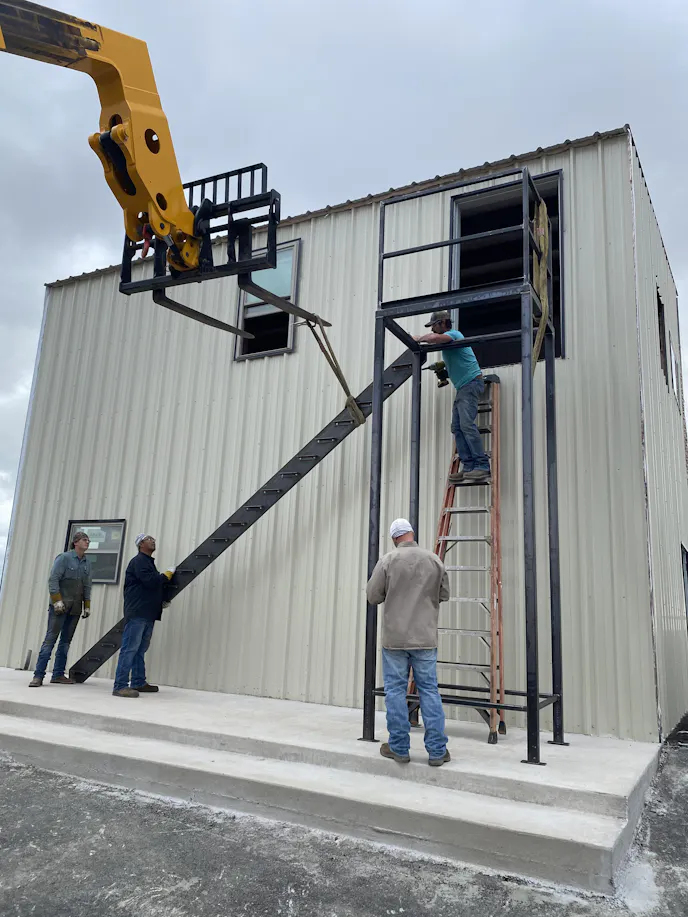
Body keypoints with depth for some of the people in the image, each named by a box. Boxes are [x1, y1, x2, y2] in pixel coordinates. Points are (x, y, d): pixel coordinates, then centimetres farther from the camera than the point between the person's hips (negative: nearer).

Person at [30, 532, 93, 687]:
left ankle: (58, 675, 12)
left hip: (75, 608, 6)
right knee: (50, 639, -8)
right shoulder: (64, 558, -4)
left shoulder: (87, 562, 13)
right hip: (60, 606, -6)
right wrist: (57, 600, -17)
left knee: (66, 641, 7)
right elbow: (53, 579, -10)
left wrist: (87, 605, 13)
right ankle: (38, 676, -5)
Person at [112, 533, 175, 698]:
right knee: (129, 649, -10)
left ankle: (138, 683, 21)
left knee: (140, 650, 14)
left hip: (147, 614, 10)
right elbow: (150, 581, -20)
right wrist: (168, 574, -7)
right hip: (137, 613, -10)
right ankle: (120, 686, -8)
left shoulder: (148, 562, 23)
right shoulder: (139, 561, -7)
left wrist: (163, 601, 13)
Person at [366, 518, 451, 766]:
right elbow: (444, 594, 8)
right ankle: (437, 750, 12)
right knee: (429, 691, 8)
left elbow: (373, 596, -3)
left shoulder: (387, 561, -8)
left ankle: (399, 748, 15)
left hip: (394, 637, -2)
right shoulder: (434, 560, -1)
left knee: (395, 690, 8)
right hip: (425, 637, 2)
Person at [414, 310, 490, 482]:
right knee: (457, 428, 0)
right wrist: (441, 367, 18)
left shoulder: (454, 334, -6)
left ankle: (483, 466, -23)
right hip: (463, 387, 10)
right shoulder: (447, 342, 23)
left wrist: (419, 338, -12)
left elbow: (434, 338, -26)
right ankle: (469, 466, -5)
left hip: (472, 382, -10)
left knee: (467, 424, -21)